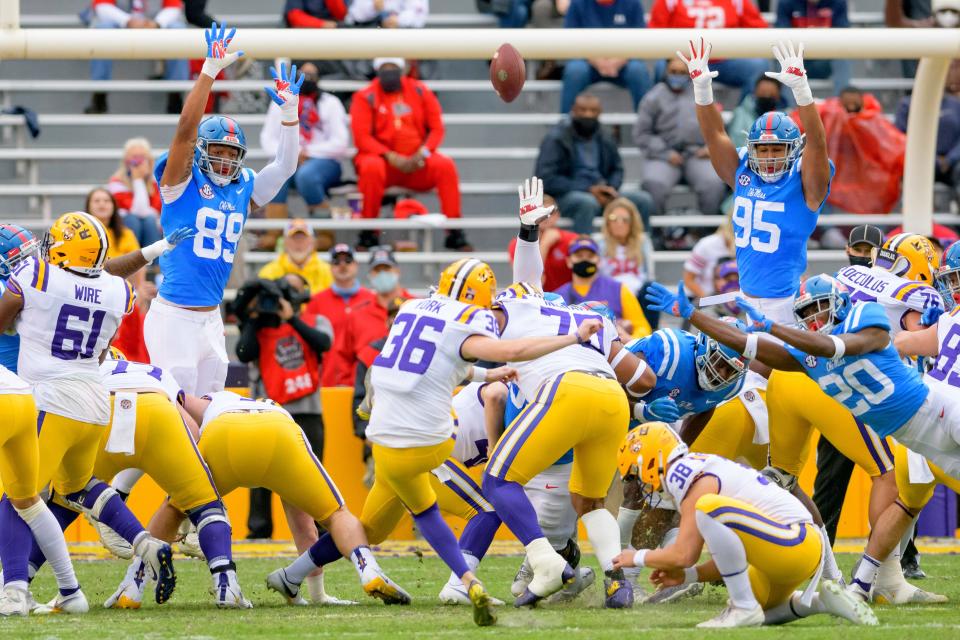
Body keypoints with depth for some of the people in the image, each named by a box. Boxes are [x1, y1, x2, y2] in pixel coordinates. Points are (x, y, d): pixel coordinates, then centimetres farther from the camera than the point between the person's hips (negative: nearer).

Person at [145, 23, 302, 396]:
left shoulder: (243, 190, 11)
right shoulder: (183, 182, -4)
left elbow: (285, 166, 12)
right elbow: (187, 127, -15)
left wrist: (290, 110, 3)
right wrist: (211, 70, -20)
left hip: (211, 319, 6)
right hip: (173, 316, -6)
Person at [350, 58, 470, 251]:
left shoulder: (420, 91, 8)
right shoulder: (365, 97, 0)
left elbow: (437, 129, 7)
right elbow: (361, 137, -8)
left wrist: (422, 153, -13)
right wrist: (391, 157, -19)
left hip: (417, 161, 2)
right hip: (382, 159, -2)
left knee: (445, 165, -25)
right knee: (371, 168, -36)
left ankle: (454, 234, -20)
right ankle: (368, 234, -24)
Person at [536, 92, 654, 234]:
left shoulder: (604, 140, 10)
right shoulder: (556, 139, -7)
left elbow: (617, 169, 24)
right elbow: (546, 179, -14)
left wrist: (611, 188, -2)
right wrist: (588, 190, -19)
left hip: (599, 195, 6)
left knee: (643, 200, -12)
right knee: (588, 202, -39)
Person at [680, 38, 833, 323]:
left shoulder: (803, 183, -6)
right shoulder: (744, 176, 6)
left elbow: (816, 143, -20)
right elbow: (714, 135, 5)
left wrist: (800, 87, -32)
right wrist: (701, 87, -8)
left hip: (788, 303, -5)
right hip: (747, 300, 5)